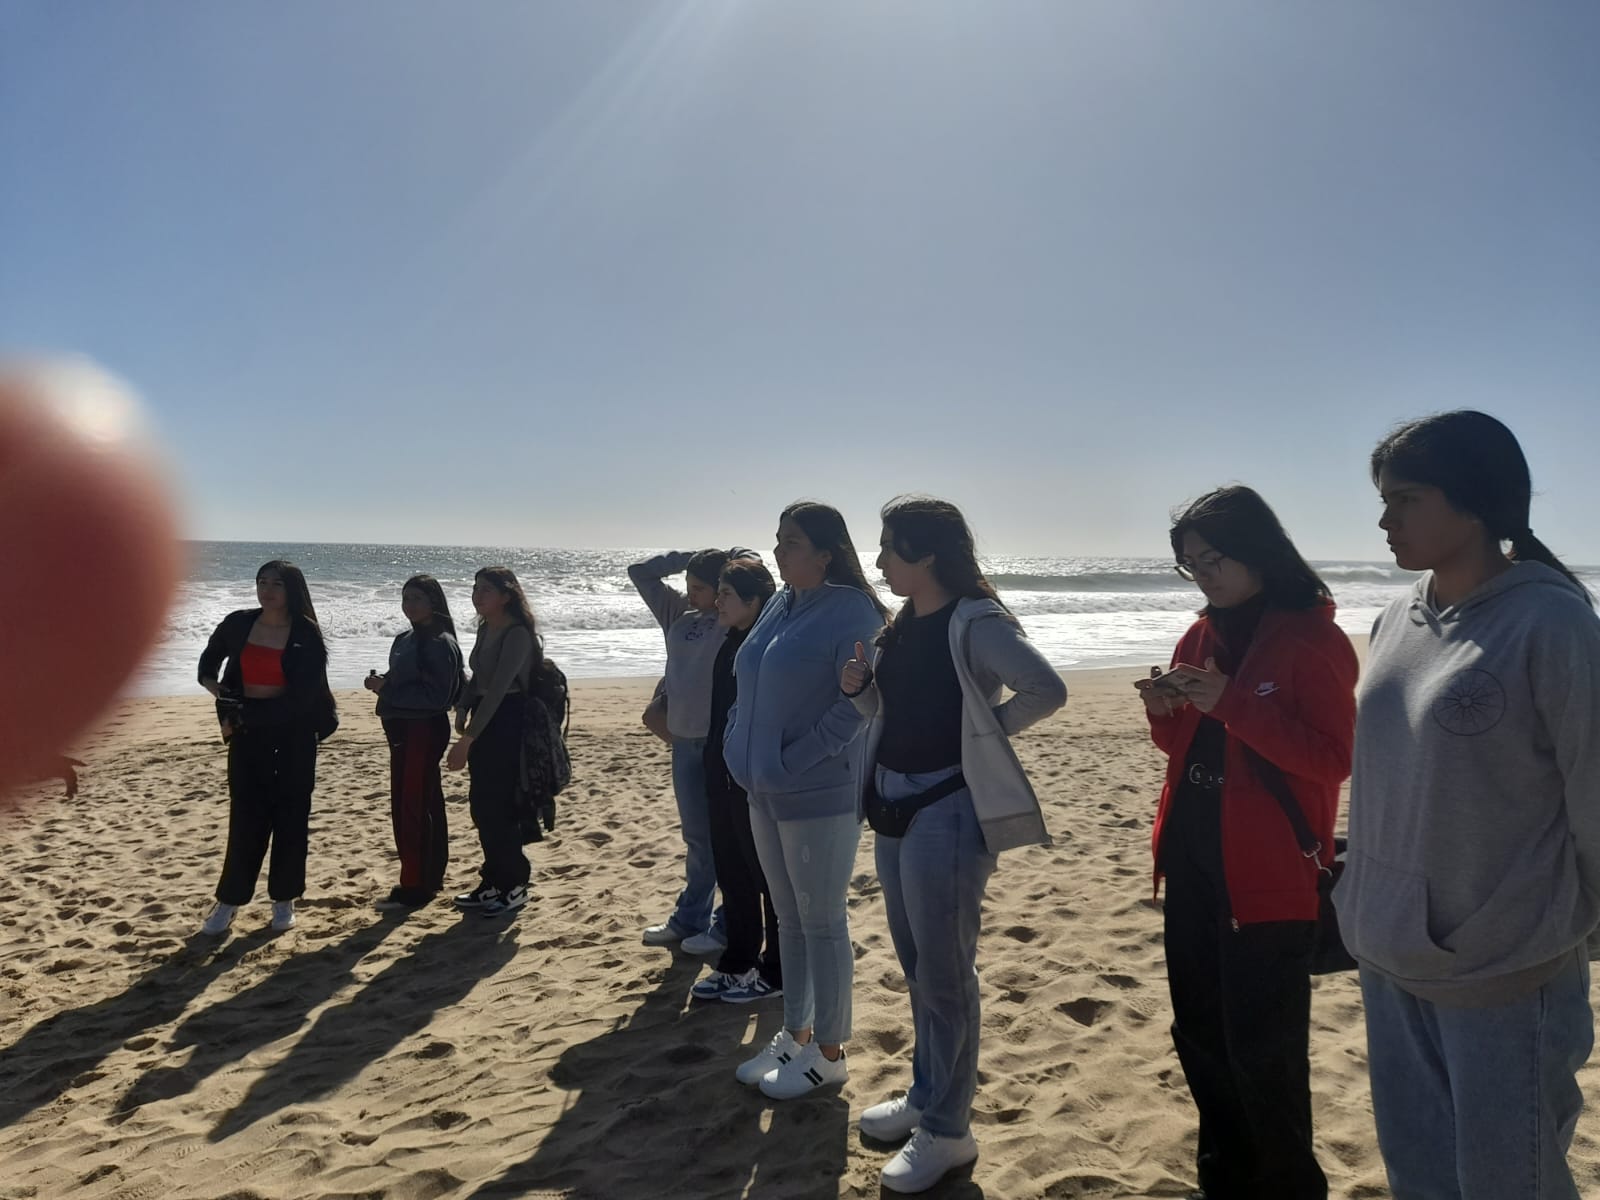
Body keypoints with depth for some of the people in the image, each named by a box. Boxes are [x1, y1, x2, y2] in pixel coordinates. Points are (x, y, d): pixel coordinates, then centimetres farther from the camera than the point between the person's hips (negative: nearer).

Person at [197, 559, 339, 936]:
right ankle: (228, 900, 13)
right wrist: (216, 688, -2)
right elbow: (208, 664, 18)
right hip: (247, 732, 2)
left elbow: (302, 696, -11)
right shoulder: (238, 624, 2)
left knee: (290, 814, 4)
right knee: (246, 815, 1)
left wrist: (249, 716, -11)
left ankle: (284, 900, 16)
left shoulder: (306, 635, -7)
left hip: (294, 732, -2)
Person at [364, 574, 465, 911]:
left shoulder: (440, 643, -15)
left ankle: (413, 887, 1)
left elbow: (436, 695, -21)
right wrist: (382, 683, -1)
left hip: (425, 730, -9)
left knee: (410, 807, -6)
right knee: (427, 805, 15)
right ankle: (431, 878, 26)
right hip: (403, 729, 9)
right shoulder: (406, 640, 12)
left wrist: (387, 688, -20)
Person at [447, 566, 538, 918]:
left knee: (497, 806, -5)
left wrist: (467, 739, -27)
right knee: (481, 805, 11)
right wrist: (462, 709, 0)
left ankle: (514, 886, 9)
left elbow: (498, 689, -24)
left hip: (506, 722, -9)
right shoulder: (485, 628, 10)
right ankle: (493, 882, 23)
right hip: (484, 719, 9)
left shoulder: (517, 634, -18)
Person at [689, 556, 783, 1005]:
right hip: (724, 780, 9)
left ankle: (775, 972, 18)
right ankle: (738, 963, 29)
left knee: (770, 878, 5)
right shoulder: (730, 646, 10)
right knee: (732, 875, 16)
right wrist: (714, 773, 16)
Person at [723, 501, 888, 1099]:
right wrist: (740, 748, 8)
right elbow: (747, 688, 19)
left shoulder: (851, 612, -14)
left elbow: (854, 704, -20)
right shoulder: (779, 607, 9)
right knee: (789, 919, 18)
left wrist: (793, 762, -20)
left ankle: (829, 1052, 21)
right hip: (767, 793, 8)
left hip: (820, 795, -8)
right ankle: (795, 1036, 33)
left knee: (821, 923, 5)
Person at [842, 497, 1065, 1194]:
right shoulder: (903, 626, 10)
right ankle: (925, 1095, 36)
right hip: (893, 805, 9)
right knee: (916, 966, 19)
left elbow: (1046, 689, -25)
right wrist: (858, 687, -1)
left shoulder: (975, 622, -15)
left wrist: (983, 734, -13)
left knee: (944, 973, 2)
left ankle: (946, 1131, 16)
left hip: (946, 810, -9)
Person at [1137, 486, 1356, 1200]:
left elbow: (1334, 759, -18)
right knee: (1199, 1033, 17)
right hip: (1190, 858, 7)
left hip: (1268, 872, -7)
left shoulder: (1314, 640, -11)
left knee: (1263, 1051, 0)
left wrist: (1230, 703, -23)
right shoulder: (1202, 636, 9)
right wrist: (1165, 710, -5)